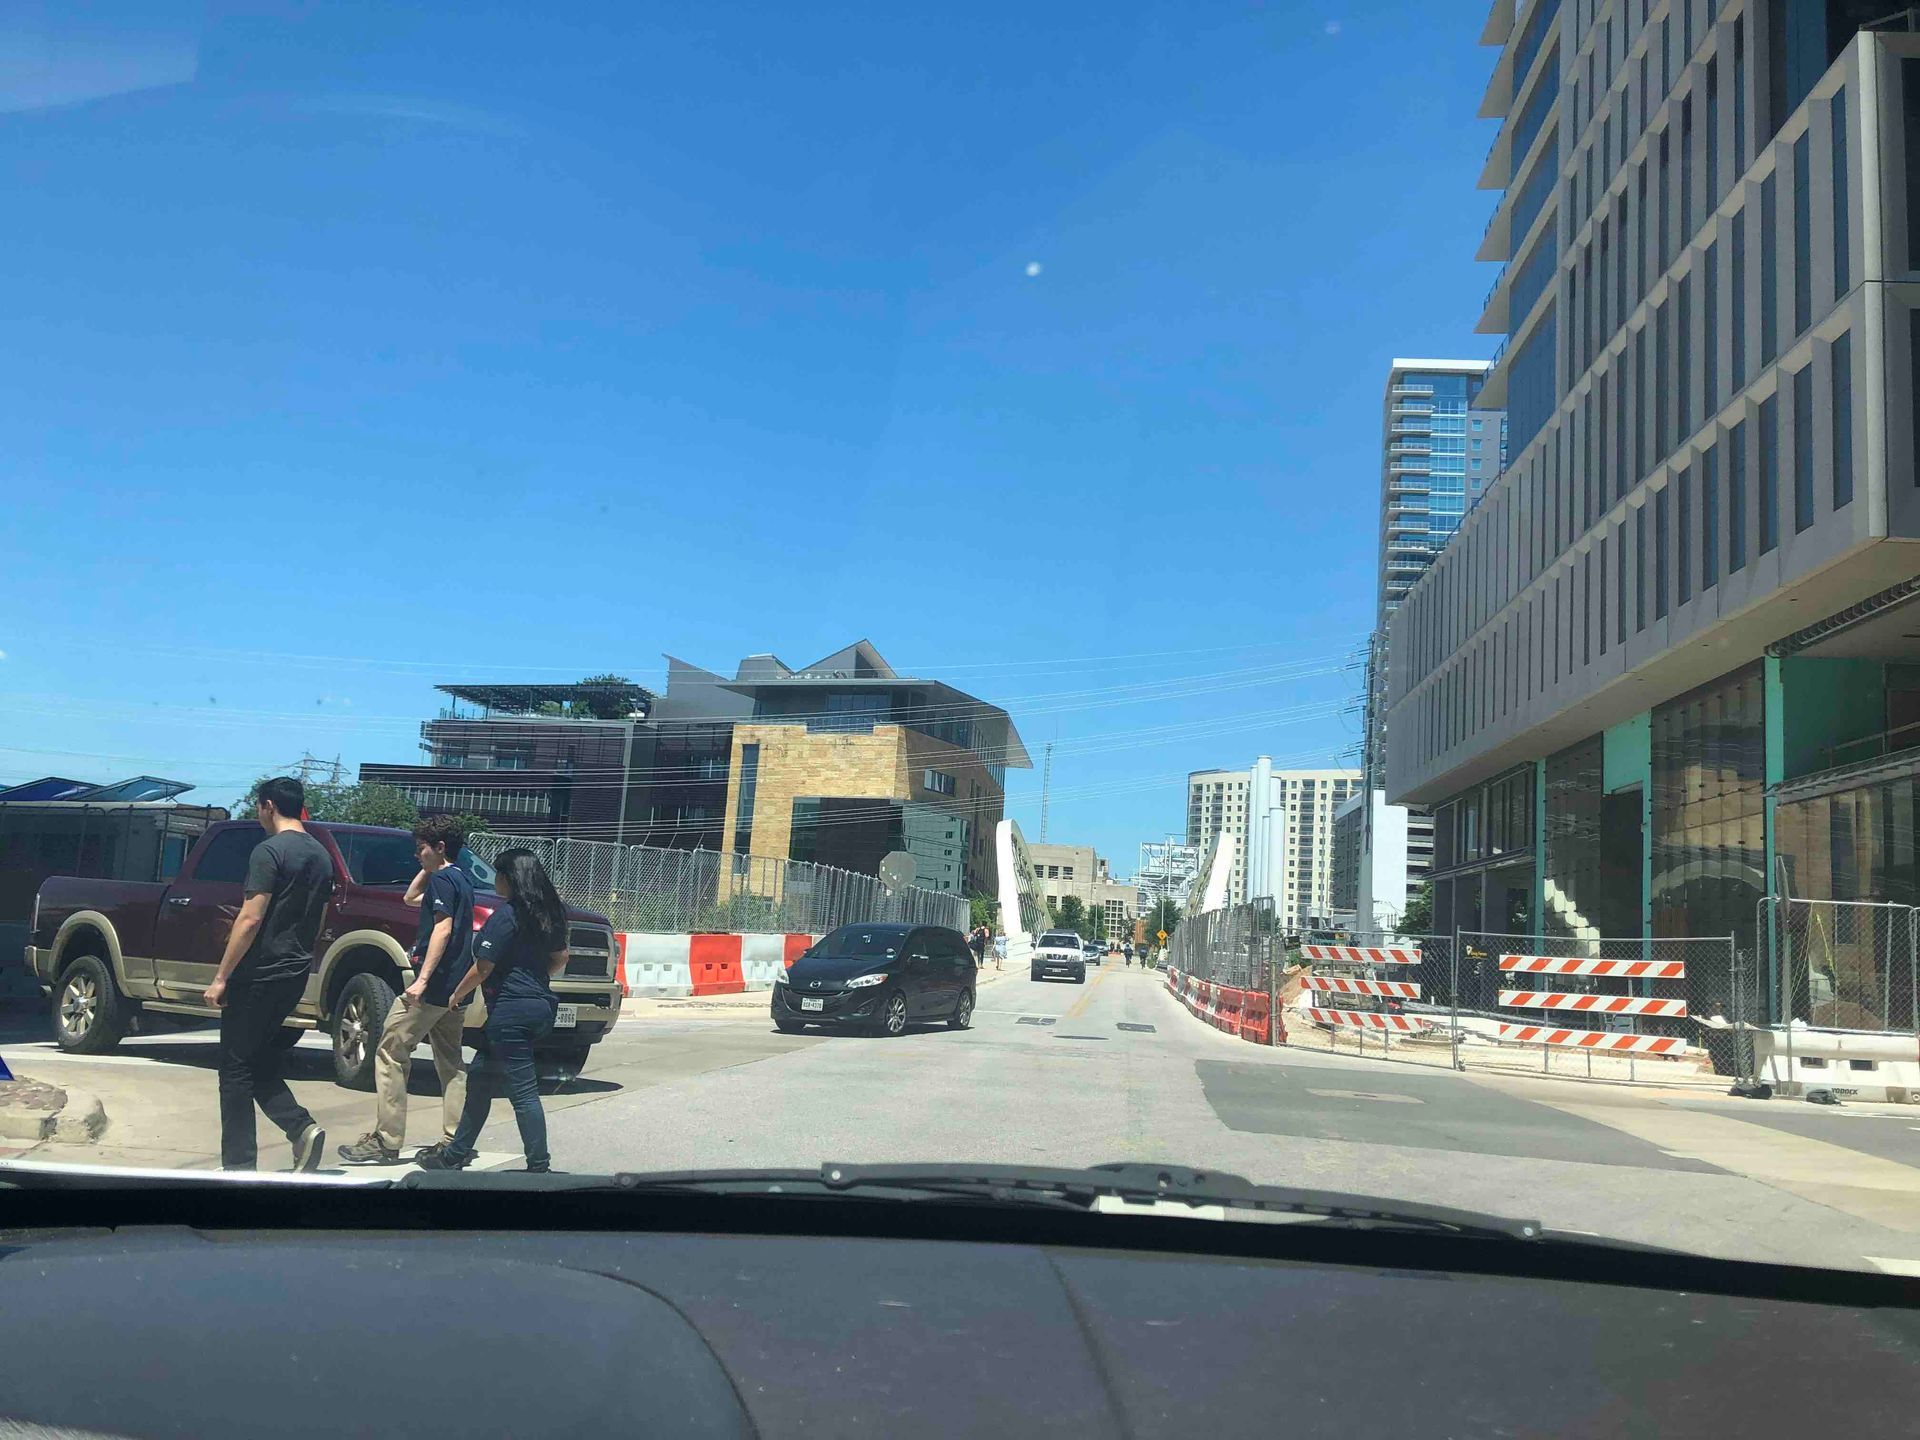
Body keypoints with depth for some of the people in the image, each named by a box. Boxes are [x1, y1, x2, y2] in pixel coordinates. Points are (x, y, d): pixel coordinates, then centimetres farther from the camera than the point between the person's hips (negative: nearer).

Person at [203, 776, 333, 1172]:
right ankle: (302, 1128, 0)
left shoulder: (270, 851, -13)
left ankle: (239, 1165, 4)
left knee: (236, 1069, 2)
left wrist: (221, 977, -14)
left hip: (258, 974, -8)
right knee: (262, 1063, 18)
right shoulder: (321, 855, 12)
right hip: (295, 975, 8)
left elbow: (251, 919, -18)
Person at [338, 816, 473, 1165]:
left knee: (390, 1055, -4)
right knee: (450, 1063, 10)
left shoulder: (442, 880, -10)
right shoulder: (461, 880, 19)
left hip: (433, 987, -10)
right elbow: (411, 898, 34)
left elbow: (443, 929, -21)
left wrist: (422, 979, -26)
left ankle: (385, 1141, -6)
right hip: (456, 990, 10)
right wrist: (428, 869, 22)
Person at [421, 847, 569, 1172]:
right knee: (480, 1079, 18)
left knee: (523, 1090, -5)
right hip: (539, 1005, 9)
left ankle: (539, 1166, -3)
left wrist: (457, 994, 3)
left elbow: (483, 967, -12)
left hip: (511, 1010, -9)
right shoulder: (545, 914, 11)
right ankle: (455, 1156, 26)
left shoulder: (505, 916, -14)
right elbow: (561, 957, 19)